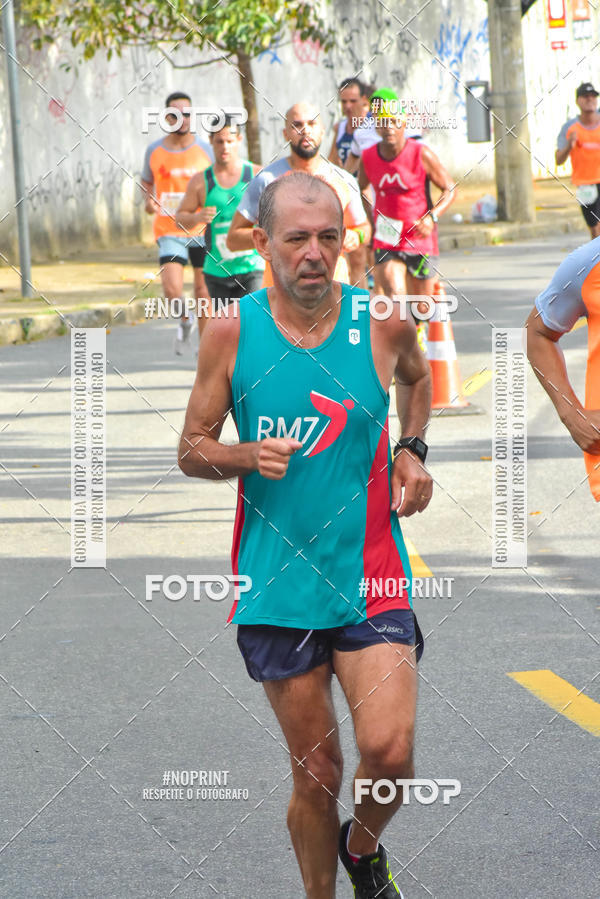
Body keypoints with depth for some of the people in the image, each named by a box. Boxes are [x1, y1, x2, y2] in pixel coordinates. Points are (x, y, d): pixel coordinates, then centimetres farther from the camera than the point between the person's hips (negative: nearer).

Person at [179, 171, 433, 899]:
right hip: (278, 586, 0)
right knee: (316, 773, 5)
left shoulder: (385, 323, -3)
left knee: (388, 752, -15)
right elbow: (191, 450, 3)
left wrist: (412, 449, 6)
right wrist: (247, 456, -17)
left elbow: (416, 377, 22)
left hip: (369, 578, 0)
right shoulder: (230, 332, -5)